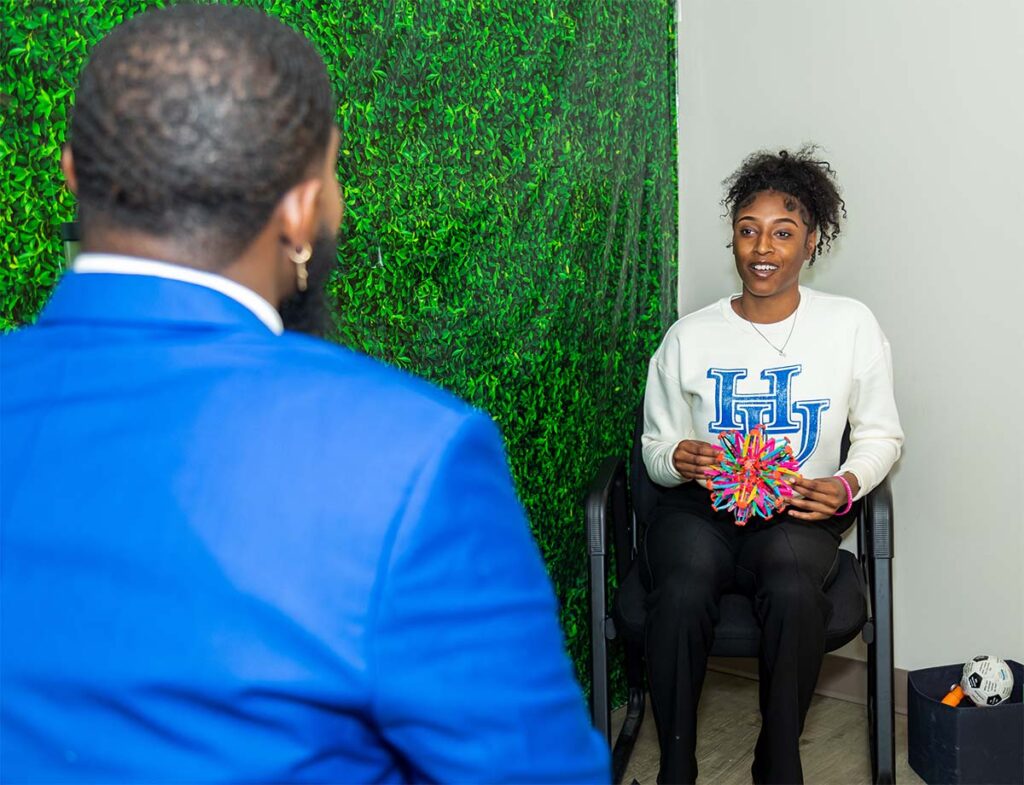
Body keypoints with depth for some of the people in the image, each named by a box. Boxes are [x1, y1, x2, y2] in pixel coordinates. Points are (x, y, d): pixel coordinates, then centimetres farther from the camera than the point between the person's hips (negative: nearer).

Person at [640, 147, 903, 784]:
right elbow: (655, 448, 9)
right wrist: (678, 460, -15)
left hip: (800, 510, 0)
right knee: (681, 595, -33)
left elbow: (882, 435, 9)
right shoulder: (689, 336, 4)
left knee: (793, 592, -35)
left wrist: (848, 484, -12)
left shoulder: (852, 325, 3)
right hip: (701, 506, 1)